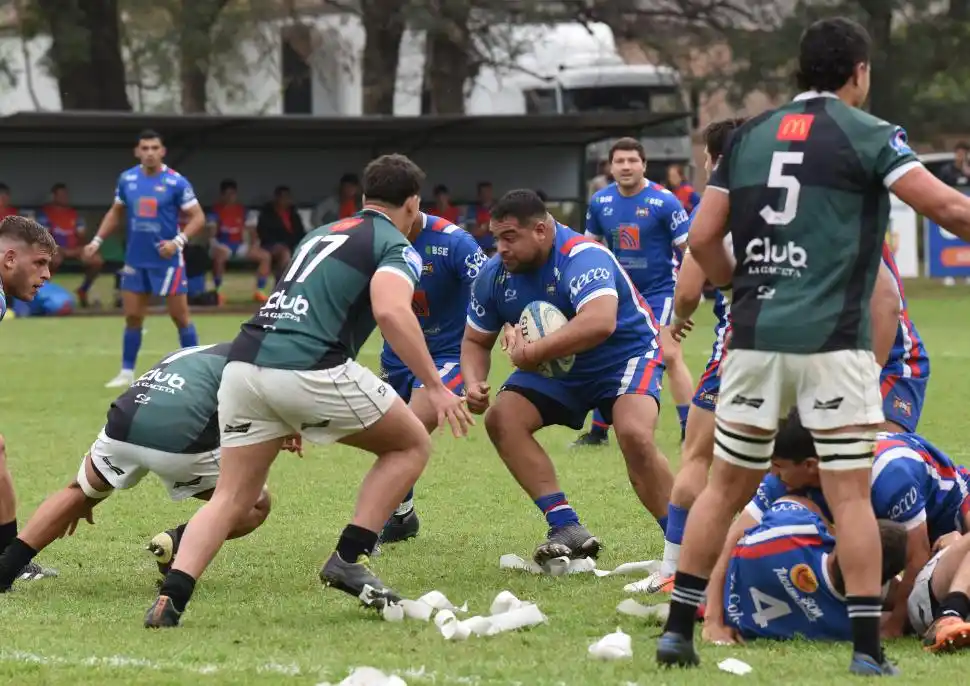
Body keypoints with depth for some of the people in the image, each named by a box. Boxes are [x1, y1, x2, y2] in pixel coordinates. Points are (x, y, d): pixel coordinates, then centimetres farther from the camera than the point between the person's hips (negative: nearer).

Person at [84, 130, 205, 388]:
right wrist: (97, 241, 6)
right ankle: (127, 373, 15)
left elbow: (198, 217, -9)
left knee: (180, 316, 2)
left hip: (167, 260, -4)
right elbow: (116, 212, 16)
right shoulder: (126, 179, 1)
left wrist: (178, 241, -23)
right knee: (132, 317, 7)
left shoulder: (176, 182, -12)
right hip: (135, 260, 4)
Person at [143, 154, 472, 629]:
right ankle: (349, 560, 7)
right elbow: (391, 310, -14)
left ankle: (170, 597, -11)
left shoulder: (320, 235, 31)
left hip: (243, 359, 6)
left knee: (232, 497, 11)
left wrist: (288, 417, 44)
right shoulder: (396, 246, 8)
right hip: (310, 369, -6)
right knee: (412, 445, 15)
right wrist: (436, 386, -13)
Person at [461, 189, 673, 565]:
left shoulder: (583, 257, -30)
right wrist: (474, 383, -16)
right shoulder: (494, 274, -7)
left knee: (634, 434, -32)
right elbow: (475, 340, 7)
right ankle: (567, 529, -17)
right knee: (501, 417, -15)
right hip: (559, 369, 7)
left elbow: (600, 322, -48)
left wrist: (533, 353, -42)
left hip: (625, 354, -7)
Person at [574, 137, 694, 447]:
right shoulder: (600, 202, -1)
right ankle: (598, 431, 23)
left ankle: (690, 431, -12)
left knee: (670, 354, -17)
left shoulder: (664, 201, -16)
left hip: (659, 290, -6)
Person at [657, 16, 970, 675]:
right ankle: (868, 650, -4)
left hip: (755, 337, 4)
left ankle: (678, 629, 13)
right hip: (832, 342, -4)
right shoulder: (865, 134, -2)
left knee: (727, 486, 13)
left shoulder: (750, 135, 12)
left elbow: (703, 238, 12)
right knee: (851, 494, -1)